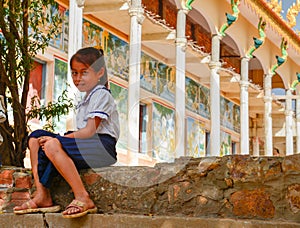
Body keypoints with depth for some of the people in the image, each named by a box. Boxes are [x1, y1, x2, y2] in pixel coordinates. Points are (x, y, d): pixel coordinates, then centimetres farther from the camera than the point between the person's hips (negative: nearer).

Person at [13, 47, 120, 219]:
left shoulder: (101, 94, -5)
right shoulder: (87, 99, 25)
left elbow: (90, 131, -15)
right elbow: (84, 132, 16)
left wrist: (56, 140, -12)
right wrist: (56, 138, -1)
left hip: (102, 146, -10)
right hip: (87, 146, 10)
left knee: (52, 145, -31)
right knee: (35, 138, 5)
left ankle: (83, 198, -33)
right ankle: (42, 196, -11)